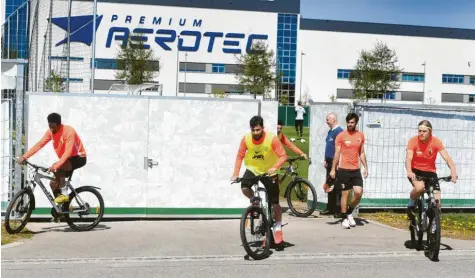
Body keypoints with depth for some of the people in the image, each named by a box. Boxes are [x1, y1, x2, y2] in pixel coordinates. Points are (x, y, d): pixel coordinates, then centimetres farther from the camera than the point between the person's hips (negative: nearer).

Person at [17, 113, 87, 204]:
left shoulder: (69, 131, -27)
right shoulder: (51, 132, -6)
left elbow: (68, 151, -34)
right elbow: (39, 145, -10)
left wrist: (56, 165, -44)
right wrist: (24, 156, -21)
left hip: (79, 158, -7)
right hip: (67, 159, 7)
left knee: (58, 167, -33)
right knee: (53, 183, -2)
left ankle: (64, 194, -22)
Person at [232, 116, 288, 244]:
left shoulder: (272, 138, -24)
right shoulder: (246, 139, -16)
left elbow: (283, 156, -23)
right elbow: (240, 156, -8)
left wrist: (274, 167, -40)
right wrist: (235, 174, -17)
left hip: (269, 172, -2)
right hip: (253, 169, 2)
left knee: (275, 203, 0)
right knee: (244, 188, -28)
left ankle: (278, 227, 21)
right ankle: (255, 202, 6)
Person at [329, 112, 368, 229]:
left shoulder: (360, 135, 7)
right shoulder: (341, 136, -4)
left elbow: (362, 153, 14)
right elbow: (337, 153, -4)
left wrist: (366, 167, 9)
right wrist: (333, 169, -7)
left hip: (356, 170, 3)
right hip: (344, 170, -3)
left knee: (359, 192, -5)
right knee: (345, 193, 2)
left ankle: (349, 212, 19)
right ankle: (344, 218, 13)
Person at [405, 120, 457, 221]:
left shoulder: (436, 141, -13)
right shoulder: (413, 141, -16)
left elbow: (447, 158, -20)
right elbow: (408, 158, -28)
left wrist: (453, 172, -37)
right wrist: (409, 172, -48)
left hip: (430, 172, 2)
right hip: (415, 171, -2)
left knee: (437, 201, -10)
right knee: (420, 187, -35)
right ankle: (411, 207, -6)